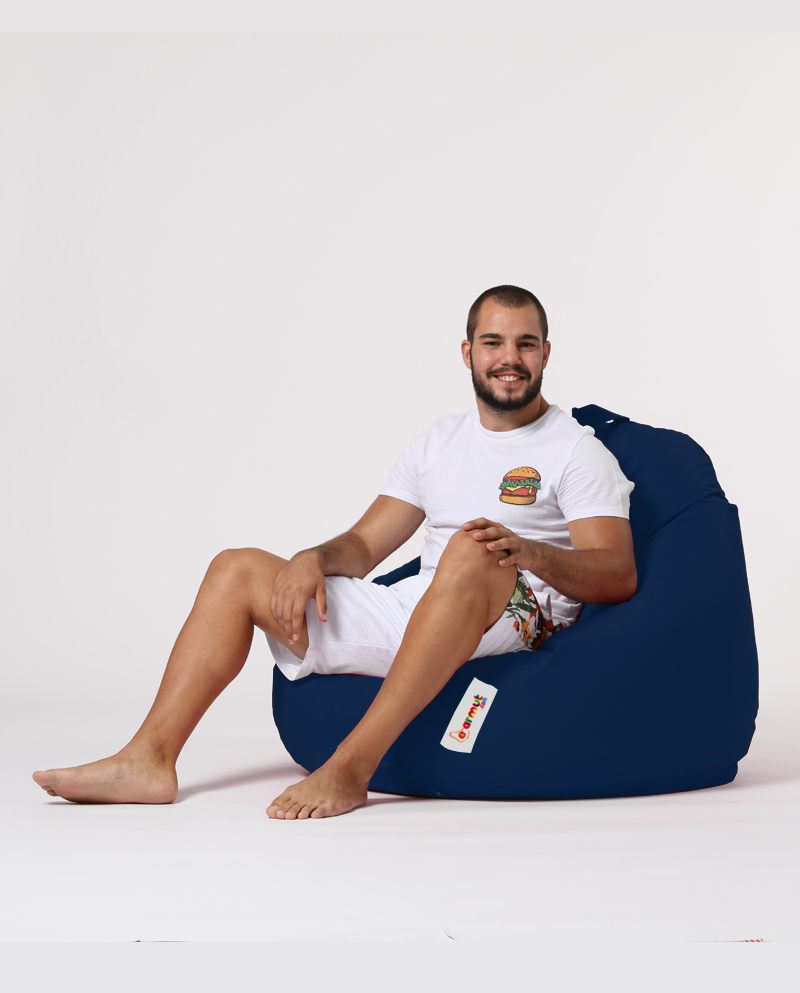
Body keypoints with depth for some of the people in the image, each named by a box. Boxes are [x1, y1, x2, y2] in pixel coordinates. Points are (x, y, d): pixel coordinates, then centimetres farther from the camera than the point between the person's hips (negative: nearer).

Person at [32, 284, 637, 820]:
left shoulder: (578, 451, 1)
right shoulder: (440, 441, 19)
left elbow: (619, 577, -11)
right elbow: (364, 545, 19)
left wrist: (527, 552, -29)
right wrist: (313, 559, -4)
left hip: (516, 623, -7)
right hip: (413, 618, 7)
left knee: (471, 550, -40)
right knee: (238, 569, 3)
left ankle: (350, 768, -42)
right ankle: (150, 760, -12)